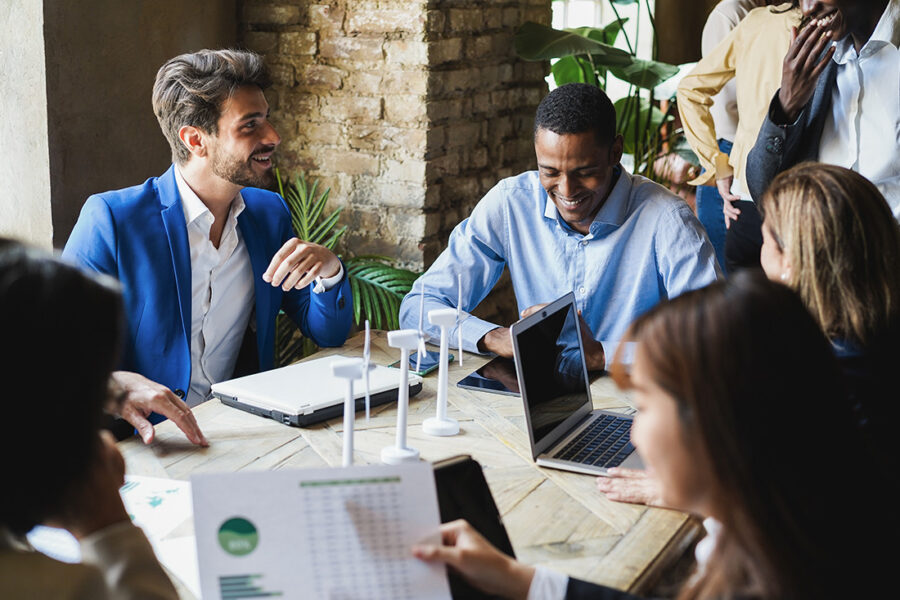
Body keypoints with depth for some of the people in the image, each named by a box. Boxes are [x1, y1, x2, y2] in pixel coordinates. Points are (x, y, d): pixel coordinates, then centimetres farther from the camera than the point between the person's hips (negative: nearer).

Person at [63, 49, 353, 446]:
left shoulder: (269, 213, 11)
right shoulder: (111, 219, -7)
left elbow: (329, 334, 14)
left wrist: (328, 270, -9)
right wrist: (115, 384, -34)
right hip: (146, 441, -3)